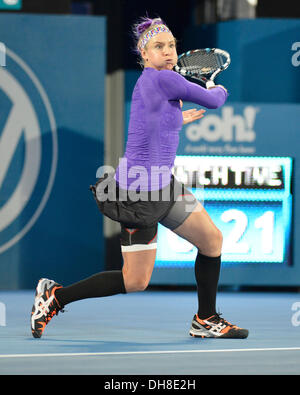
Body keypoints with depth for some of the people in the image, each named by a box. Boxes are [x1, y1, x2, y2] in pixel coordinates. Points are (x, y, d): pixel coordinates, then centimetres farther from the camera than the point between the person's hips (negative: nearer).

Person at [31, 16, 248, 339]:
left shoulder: (149, 83, 9)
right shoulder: (163, 80, -19)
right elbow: (213, 101, -11)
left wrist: (176, 120, 33)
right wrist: (220, 90, 12)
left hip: (162, 183, 10)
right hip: (140, 193, -10)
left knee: (212, 239, 12)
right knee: (135, 281, -2)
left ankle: (205, 321, 26)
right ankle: (54, 296, 9)